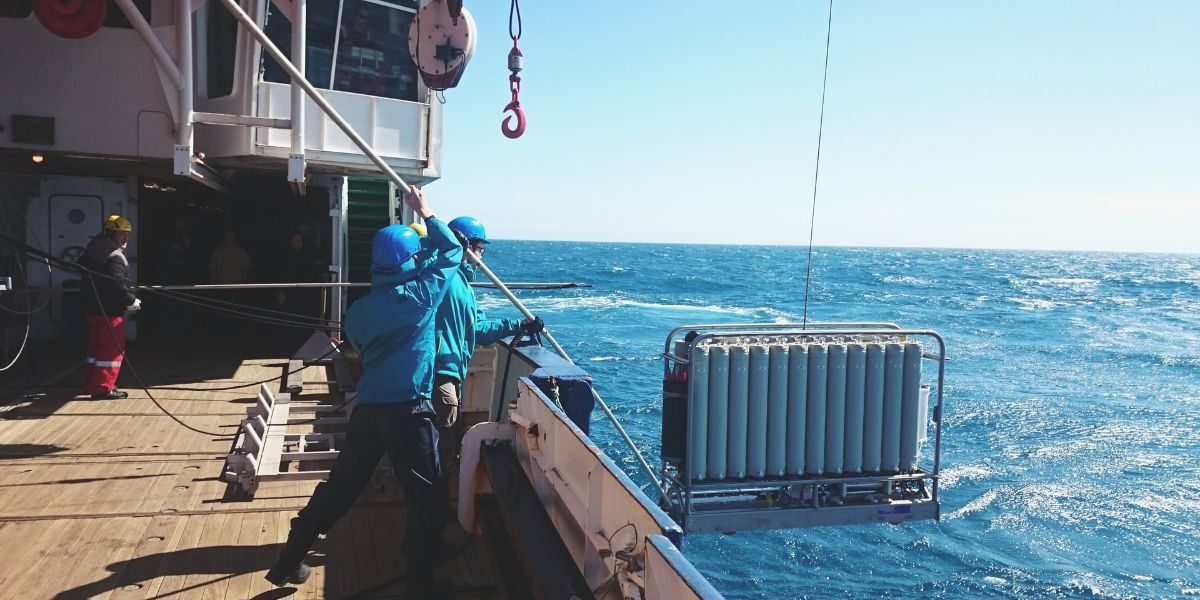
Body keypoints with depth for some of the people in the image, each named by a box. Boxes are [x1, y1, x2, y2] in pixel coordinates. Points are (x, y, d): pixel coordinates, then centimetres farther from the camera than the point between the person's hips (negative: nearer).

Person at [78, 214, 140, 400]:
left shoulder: (93, 251, 16)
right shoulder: (115, 256, -15)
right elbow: (118, 284, -24)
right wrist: (131, 301, -12)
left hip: (92, 307, 10)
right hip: (109, 311, -10)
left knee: (97, 346, 17)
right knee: (112, 348, -4)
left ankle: (93, 384, 24)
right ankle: (103, 388, -3)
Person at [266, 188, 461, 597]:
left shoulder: (358, 309, 9)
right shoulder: (421, 295, -5)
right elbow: (451, 250, 9)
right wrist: (425, 213, 18)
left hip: (367, 408, 6)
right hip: (408, 410, -6)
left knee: (339, 487, 18)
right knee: (426, 498, 3)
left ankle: (289, 563, 27)